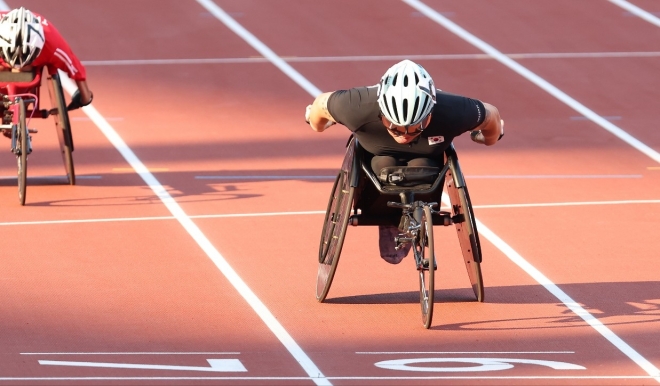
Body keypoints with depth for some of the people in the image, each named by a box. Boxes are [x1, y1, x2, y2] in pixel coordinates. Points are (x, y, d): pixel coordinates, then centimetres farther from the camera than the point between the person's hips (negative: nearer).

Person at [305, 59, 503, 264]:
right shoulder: (358, 107, -39)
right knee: (386, 165, -32)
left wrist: (489, 139, 8)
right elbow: (321, 104, -16)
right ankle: (388, 226, -3)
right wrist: (317, 125, 7)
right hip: (377, 155, 0)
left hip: (427, 159, 0)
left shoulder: (453, 113, -38)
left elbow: (491, 116, -15)